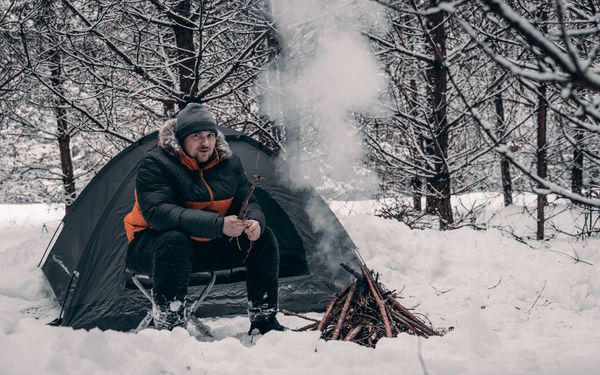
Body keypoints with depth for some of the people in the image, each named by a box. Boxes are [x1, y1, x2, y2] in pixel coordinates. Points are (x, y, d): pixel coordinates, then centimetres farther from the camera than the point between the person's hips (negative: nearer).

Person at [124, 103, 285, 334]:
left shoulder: (228, 162, -2)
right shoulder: (155, 164, -20)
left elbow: (247, 203, 3)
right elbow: (158, 212, -33)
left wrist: (254, 221, -24)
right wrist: (218, 224, -41)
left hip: (208, 246, 6)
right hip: (152, 244, -6)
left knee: (263, 239, -7)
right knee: (173, 242, -40)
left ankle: (264, 320, 2)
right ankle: (169, 327, -32)